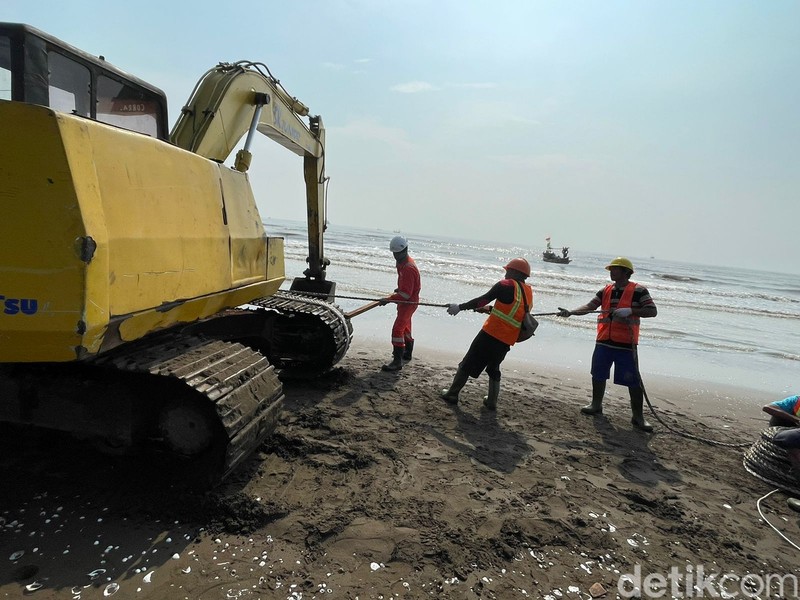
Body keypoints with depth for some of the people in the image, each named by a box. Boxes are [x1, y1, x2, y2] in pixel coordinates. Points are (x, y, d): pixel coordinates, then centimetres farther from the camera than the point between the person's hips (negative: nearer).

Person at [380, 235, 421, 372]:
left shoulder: (408, 268, -27)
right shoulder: (403, 262, 6)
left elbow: (406, 294, -30)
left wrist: (389, 299, -30)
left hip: (409, 302, -11)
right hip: (405, 301, 11)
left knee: (397, 329, -17)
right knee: (405, 327, 24)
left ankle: (397, 361, -16)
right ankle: (407, 353, 43)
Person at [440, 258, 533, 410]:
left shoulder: (506, 285, -9)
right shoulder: (529, 292, 12)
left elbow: (483, 299, -12)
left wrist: (460, 307, -7)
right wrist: (489, 309, 27)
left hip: (491, 334, -6)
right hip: (507, 341, 6)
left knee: (468, 364, 7)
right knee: (494, 369, 24)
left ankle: (452, 394, 13)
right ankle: (492, 402, 24)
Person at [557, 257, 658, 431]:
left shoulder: (638, 290, -6)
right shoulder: (606, 290, 9)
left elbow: (652, 311, -9)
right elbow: (589, 306, 1)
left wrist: (630, 310, -23)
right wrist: (570, 312, -14)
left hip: (626, 344, -5)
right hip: (604, 342, 6)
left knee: (634, 381, -2)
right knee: (598, 374, 15)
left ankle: (638, 417, 11)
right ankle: (596, 405, 34)